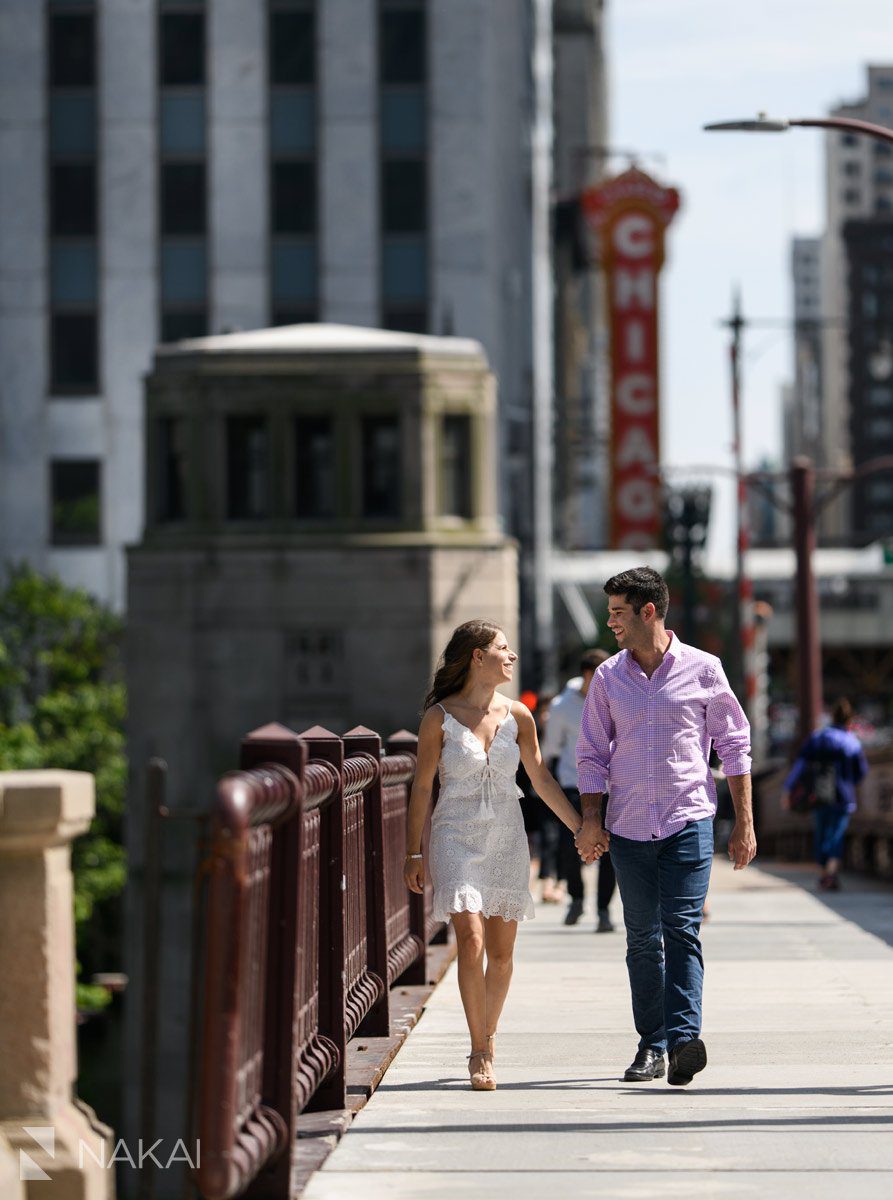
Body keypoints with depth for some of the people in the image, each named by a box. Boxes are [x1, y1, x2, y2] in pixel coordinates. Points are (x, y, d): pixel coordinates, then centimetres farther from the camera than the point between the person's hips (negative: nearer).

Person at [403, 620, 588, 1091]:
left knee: (501, 953, 7)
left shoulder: (516, 715, 3)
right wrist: (413, 853, 0)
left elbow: (541, 778, 12)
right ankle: (479, 1052, -8)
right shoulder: (440, 717, -5)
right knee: (471, 945, -16)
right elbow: (421, 786, 0)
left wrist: (581, 827, 9)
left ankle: (487, 1038, 27)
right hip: (457, 839, -3)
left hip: (506, 839, 3)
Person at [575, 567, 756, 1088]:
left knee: (681, 929, -15)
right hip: (630, 827, 3)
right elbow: (593, 754, 11)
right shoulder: (608, 677, 9)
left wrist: (745, 823, 3)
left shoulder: (702, 670, 2)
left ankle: (684, 1038, -25)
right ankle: (652, 1044, 11)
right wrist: (591, 819, -3)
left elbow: (734, 746, 6)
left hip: (689, 822, -3)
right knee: (642, 938, 5)